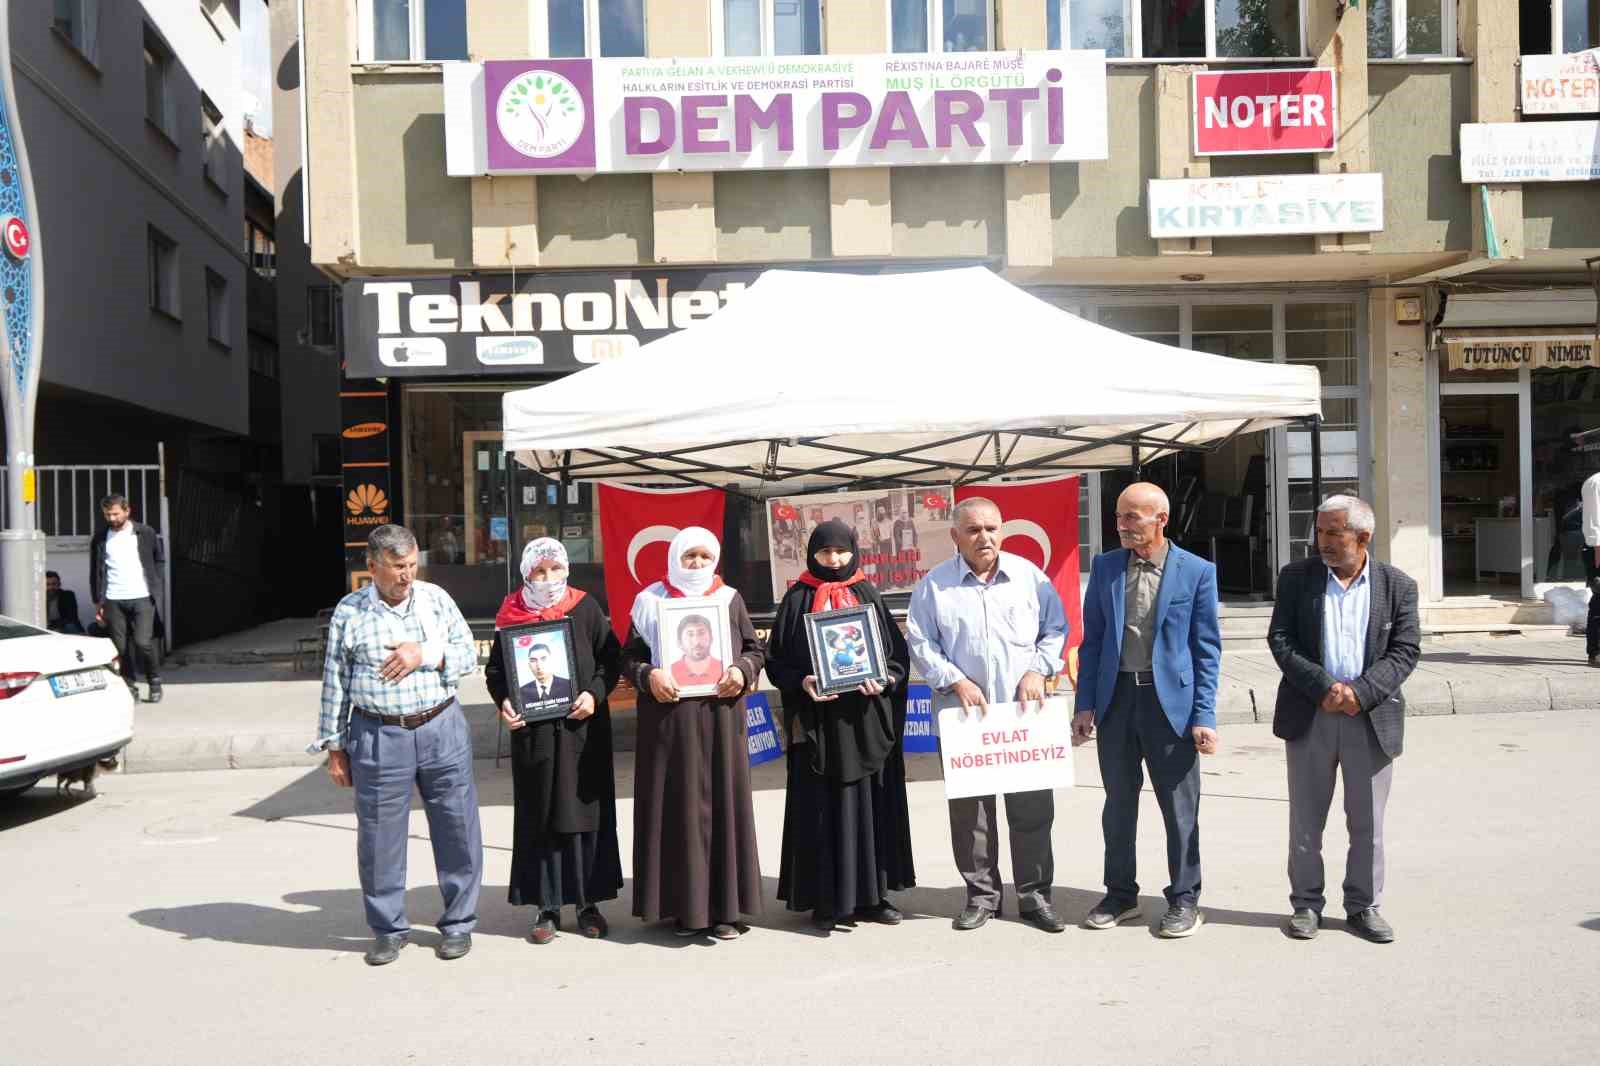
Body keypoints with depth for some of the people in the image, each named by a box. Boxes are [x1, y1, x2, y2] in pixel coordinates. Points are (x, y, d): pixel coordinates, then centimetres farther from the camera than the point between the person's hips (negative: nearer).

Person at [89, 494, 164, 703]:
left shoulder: (145, 533, 3)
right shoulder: (100, 538, 7)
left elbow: (159, 561, 13)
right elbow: (95, 572, 11)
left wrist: (154, 585, 2)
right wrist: (98, 602, 8)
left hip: (141, 598, -2)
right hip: (113, 601, 2)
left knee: (143, 642, -11)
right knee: (121, 647, 1)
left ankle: (154, 681, 9)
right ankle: (130, 687, 12)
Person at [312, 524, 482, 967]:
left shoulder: (436, 598, 4)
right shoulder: (349, 612, 1)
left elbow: (469, 654, 6)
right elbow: (334, 683, 4)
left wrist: (425, 654, -11)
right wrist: (335, 747, 5)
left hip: (443, 730, 1)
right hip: (378, 738, -1)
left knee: (457, 830, 6)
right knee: (379, 836, 5)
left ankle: (458, 924, 21)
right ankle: (388, 930, 22)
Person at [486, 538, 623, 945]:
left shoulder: (586, 609, 2)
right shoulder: (511, 614, 3)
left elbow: (611, 657, 3)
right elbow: (495, 670, 7)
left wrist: (594, 694, -11)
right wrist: (504, 701, -11)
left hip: (583, 728, 0)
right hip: (532, 731, 0)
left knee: (586, 813, 6)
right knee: (539, 819, 5)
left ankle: (588, 902, 17)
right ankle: (547, 907, 14)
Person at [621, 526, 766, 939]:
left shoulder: (729, 599, 9)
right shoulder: (650, 601, 5)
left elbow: (755, 649, 12)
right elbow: (629, 656, 4)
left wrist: (742, 670, -8)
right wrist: (648, 676, -15)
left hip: (720, 718, 1)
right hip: (668, 720, -1)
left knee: (722, 805, 2)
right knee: (678, 808, 0)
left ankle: (724, 907, 9)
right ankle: (685, 906, 8)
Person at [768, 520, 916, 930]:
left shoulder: (868, 596, 10)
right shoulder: (797, 600, 5)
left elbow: (898, 653, 9)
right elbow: (777, 659, 2)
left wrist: (884, 681, -10)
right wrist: (801, 683, -16)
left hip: (866, 719, 2)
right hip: (817, 719, -2)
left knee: (872, 805, 5)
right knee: (822, 809, -1)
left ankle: (871, 894, 16)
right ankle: (826, 900, 6)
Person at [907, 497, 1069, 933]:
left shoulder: (1029, 575, 5)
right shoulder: (933, 585, 1)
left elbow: (1056, 629, 10)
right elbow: (920, 643, 0)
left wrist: (1037, 671, -4)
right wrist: (956, 681, -10)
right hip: (962, 714, 0)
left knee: (1033, 807, 4)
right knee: (968, 808, 6)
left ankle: (1035, 894, 17)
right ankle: (981, 894, 19)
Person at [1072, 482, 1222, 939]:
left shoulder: (1197, 571, -4)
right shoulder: (1105, 567, 4)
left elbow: (1207, 649, -3)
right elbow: (1092, 640, 7)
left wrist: (1204, 716, -8)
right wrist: (1085, 704, 2)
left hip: (1170, 699, -3)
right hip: (1116, 697, 3)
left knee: (1179, 807, 5)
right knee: (1118, 804, 12)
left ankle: (1184, 899, 19)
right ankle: (1120, 895, 25)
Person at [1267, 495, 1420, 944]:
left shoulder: (1397, 586, 2)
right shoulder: (1296, 578, 1)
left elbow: (1405, 650, -3)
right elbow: (1280, 639, -4)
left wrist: (1360, 692, -17)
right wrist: (1322, 686, -17)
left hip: (1371, 718, 0)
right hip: (1309, 716, 0)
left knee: (1368, 822, 9)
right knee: (1306, 819, 8)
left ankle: (1364, 906, 22)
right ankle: (1306, 903, 20)